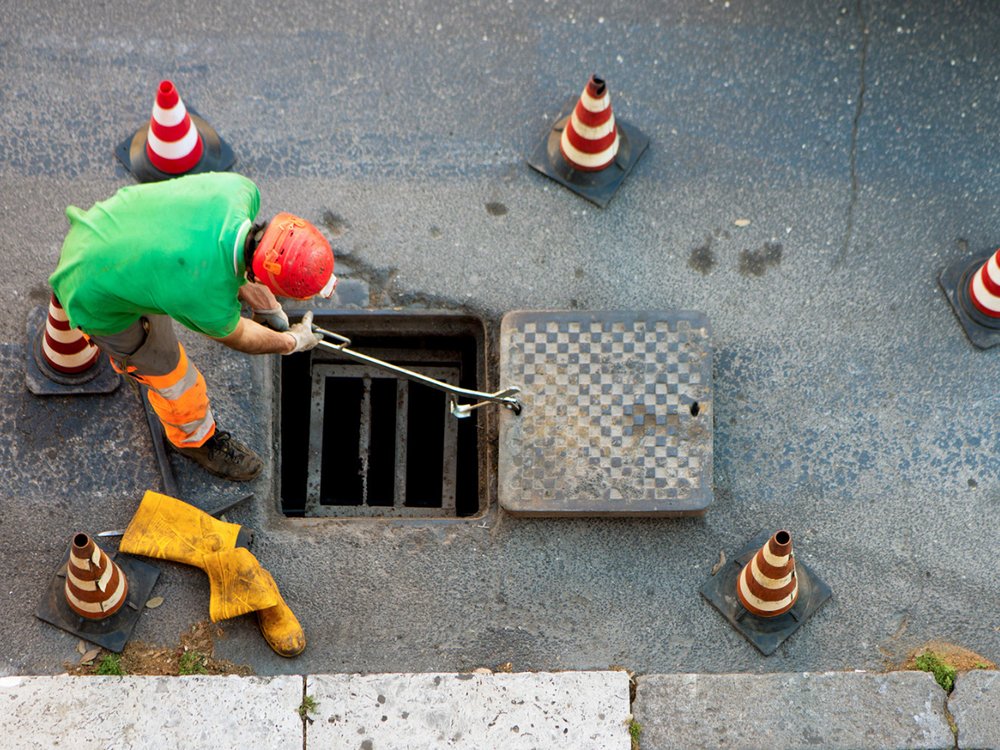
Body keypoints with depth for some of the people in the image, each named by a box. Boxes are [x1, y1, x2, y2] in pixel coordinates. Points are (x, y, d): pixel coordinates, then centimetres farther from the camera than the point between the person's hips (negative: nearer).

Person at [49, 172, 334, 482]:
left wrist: (260, 302, 4)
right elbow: (235, 336, -11)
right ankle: (195, 438, 46)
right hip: (97, 301, -5)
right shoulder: (213, 302, -37)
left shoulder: (240, 188, -25)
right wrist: (290, 342, 6)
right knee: (173, 377, 16)